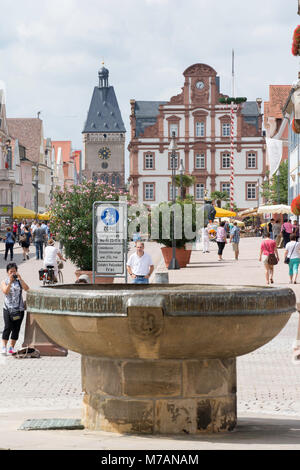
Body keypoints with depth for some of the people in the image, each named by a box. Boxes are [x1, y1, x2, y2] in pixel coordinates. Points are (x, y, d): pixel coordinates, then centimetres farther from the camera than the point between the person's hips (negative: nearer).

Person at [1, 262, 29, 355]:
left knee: (16, 328, 2)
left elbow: (26, 288, -8)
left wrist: (20, 279, -14)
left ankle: (12, 347, 9)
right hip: (8, 308, -2)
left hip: (19, 309, 2)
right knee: (8, 327, -12)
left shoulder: (19, 281, 9)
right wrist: (10, 281, -20)